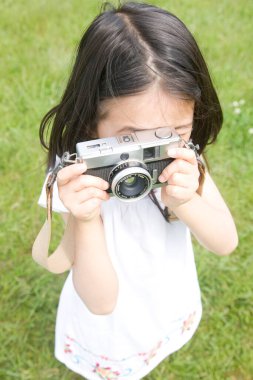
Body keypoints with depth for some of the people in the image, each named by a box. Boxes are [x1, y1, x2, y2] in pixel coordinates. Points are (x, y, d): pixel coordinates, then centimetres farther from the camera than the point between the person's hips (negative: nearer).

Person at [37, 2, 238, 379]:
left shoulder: (185, 159, -23)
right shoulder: (82, 182, -35)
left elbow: (226, 243, -18)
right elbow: (101, 301, -31)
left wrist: (185, 201, -38)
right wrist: (85, 220, -48)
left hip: (174, 305, 4)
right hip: (112, 328, -3)